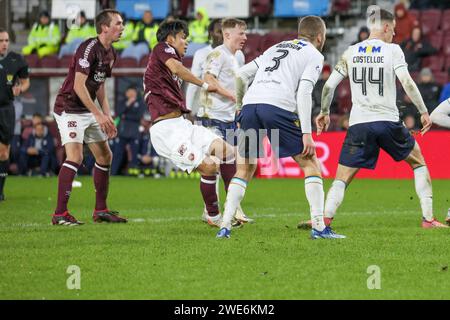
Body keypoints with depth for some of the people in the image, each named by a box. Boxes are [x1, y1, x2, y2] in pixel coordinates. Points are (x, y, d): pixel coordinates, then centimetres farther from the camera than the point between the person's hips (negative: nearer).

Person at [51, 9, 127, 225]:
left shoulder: (110, 54, 10)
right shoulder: (89, 48, -19)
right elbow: (78, 85, -24)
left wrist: (108, 118, 12)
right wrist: (98, 114, -25)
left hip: (89, 110, 10)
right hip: (70, 108, -10)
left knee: (105, 156, 10)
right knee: (75, 157, -20)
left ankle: (101, 210, 20)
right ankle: (60, 214, -19)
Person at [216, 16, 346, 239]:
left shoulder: (276, 48, 32)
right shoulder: (314, 55, 13)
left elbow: (242, 75, 25)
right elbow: (303, 92, -2)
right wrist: (306, 133, -6)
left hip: (250, 104, 5)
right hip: (278, 106, -5)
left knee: (245, 168, 18)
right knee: (310, 164, 6)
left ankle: (225, 226, 9)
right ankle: (319, 227, 0)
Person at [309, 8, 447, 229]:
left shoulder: (350, 53, 7)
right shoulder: (392, 50, -1)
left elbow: (329, 86, 6)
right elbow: (407, 83, -12)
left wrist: (324, 112, 20)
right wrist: (423, 111, -5)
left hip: (358, 124, 1)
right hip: (388, 121, -1)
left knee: (341, 179, 3)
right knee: (419, 163, 20)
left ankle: (325, 218, -21)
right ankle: (428, 218, 13)